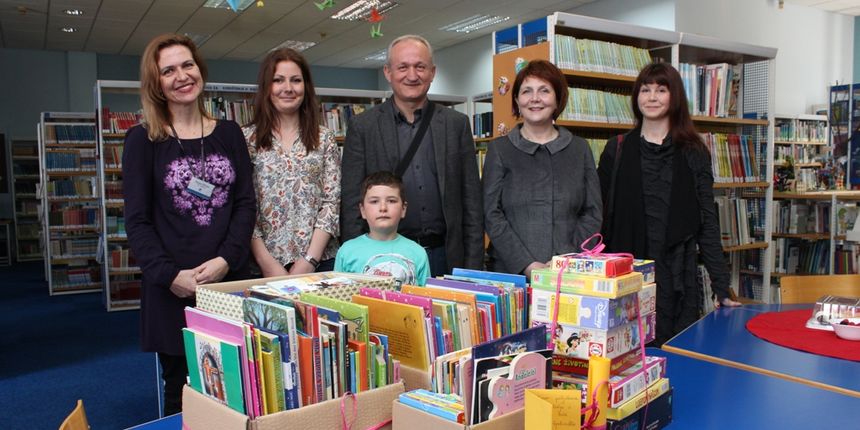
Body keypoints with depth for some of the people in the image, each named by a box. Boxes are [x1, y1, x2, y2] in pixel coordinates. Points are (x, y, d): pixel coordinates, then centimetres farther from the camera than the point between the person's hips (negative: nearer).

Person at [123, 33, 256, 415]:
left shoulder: (229, 133, 9)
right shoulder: (143, 139, 2)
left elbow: (246, 205, 4)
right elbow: (137, 220, -2)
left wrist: (225, 260, -11)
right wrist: (170, 275, -14)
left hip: (230, 281, 2)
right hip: (171, 289, -2)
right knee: (181, 391, 7)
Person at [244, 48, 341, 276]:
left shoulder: (324, 138, 4)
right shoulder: (247, 138, 1)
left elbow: (332, 202, -1)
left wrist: (309, 261, -10)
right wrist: (268, 263, -11)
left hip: (321, 260, 1)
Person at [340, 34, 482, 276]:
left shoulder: (457, 124, 5)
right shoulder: (362, 127, 0)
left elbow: (471, 201, 5)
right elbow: (351, 204, 0)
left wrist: (473, 268, 1)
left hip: (445, 257, 2)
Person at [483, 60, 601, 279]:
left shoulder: (580, 148, 9)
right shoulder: (499, 149, 4)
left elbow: (592, 213, 6)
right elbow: (491, 214, -3)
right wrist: (527, 264, -13)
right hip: (510, 270, -1)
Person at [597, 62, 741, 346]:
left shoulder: (694, 153, 4)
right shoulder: (617, 149, 6)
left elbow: (707, 222, 3)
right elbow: (601, 216, 5)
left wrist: (721, 287, -3)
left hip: (677, 280, 0)